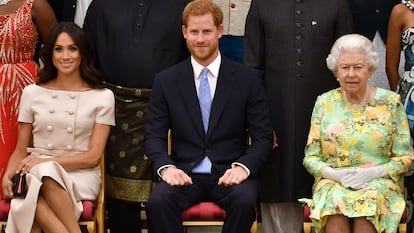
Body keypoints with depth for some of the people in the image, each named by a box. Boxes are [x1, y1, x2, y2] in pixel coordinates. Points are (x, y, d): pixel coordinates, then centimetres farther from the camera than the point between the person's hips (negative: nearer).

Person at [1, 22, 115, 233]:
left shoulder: (102, 97, 7)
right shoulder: (32, 93, 14)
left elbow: (93, 156, 1)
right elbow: (20, 151, 15)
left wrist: (47, 162, -12)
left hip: (81, 176, -1)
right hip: (37, 174, 2)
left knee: (46, 172, -37)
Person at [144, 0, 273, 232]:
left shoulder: (248, 79, 4)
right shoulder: (166, 80, 7)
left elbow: (264, 137, 3)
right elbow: (154, 135, 6)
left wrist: (243, 166, -16)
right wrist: (166, 167, -15)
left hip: (229, 173, 0)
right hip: (184, 173, 1)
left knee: (245, 200, -34)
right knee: (158, 200, -31)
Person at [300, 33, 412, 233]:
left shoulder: (390, 102, 4)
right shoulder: (325, 103, 8)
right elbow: (310, 157, 9)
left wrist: (374, 172, -13)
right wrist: (334, 173, -11)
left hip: (379, 182, 0)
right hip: (333, 182, 1)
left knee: (369, 206, -34)